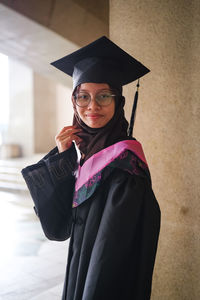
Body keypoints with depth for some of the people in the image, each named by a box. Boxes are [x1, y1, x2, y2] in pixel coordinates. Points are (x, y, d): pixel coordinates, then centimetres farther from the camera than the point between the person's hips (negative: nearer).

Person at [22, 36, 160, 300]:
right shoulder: (82, 152, -2)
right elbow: (57, 227, -4)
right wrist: (62, 160, -12)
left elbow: (113, 253, -23)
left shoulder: (124, 159, -22)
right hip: (80, 274, 7)